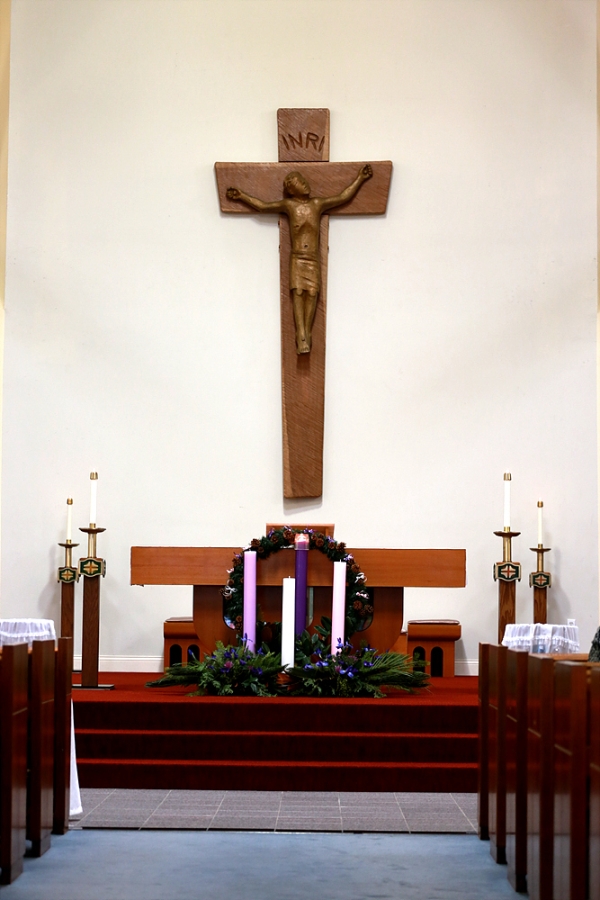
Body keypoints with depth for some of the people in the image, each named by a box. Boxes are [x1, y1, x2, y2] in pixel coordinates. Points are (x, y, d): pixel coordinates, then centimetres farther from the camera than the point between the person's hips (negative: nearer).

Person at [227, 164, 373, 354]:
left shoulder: (318, 204, 9)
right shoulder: (288, 205, 5)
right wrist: (241, 196, 7)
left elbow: (343, 197, 15)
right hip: (297, 258, -1)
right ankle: (301, 334, -17)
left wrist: (359, 179, 17)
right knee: (298, 292, -12)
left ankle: (307, 332, -12)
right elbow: (262, 206, 9)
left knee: (312, 292, -11)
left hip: (313, 259, 1)